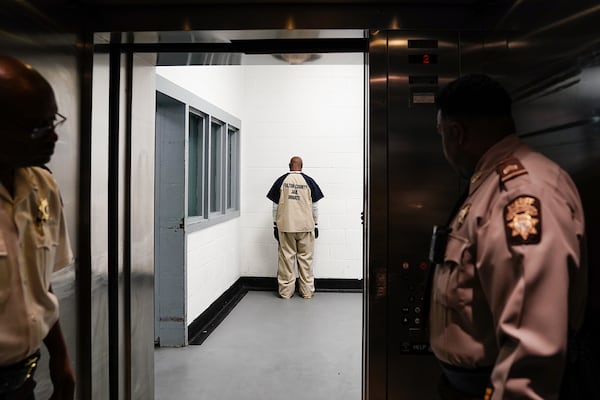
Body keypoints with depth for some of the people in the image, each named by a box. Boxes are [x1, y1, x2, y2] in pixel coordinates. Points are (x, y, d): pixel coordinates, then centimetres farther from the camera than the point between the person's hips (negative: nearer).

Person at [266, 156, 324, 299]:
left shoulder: (281, 181, 2)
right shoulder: (309, 181, 2)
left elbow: (275, 206, 3)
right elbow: (314, 206, 3)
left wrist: (275, 226, 10)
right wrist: (316, 225, 10)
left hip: (285, 226, 0)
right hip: (306, 226, 0)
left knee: (286, 257, 6)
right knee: (305, 258, 6)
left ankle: (286, 291, 11)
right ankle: (307, 291, 12)